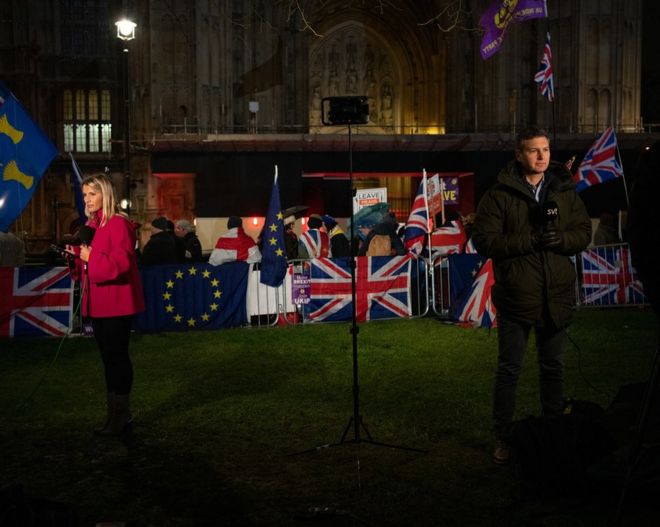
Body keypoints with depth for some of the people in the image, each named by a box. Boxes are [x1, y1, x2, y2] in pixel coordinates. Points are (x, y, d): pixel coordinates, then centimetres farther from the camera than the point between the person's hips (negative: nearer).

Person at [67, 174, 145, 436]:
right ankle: (116, 414, 21)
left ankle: (121, 416, 4)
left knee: (117, 357, -4)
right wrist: (75, 257, 3)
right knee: (108, 357, 13)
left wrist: (91, 258, -22)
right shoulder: (91, 225, 15)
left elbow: (122, 262, -21)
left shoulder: (118, 223, -12)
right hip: (98, 303, 9)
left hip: (116, 303, -9)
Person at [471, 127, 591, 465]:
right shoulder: (499, 195, -7)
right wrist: (529, 240, -22)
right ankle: (503, 438, 18)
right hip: (515, 297, -3)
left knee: (553, 369, 16)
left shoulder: (565, 191, 5)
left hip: (556, 297, 4)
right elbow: (484, 240, -14)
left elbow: (584, 232, 4)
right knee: (508, 371, 6)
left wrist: (561, 239, -18)